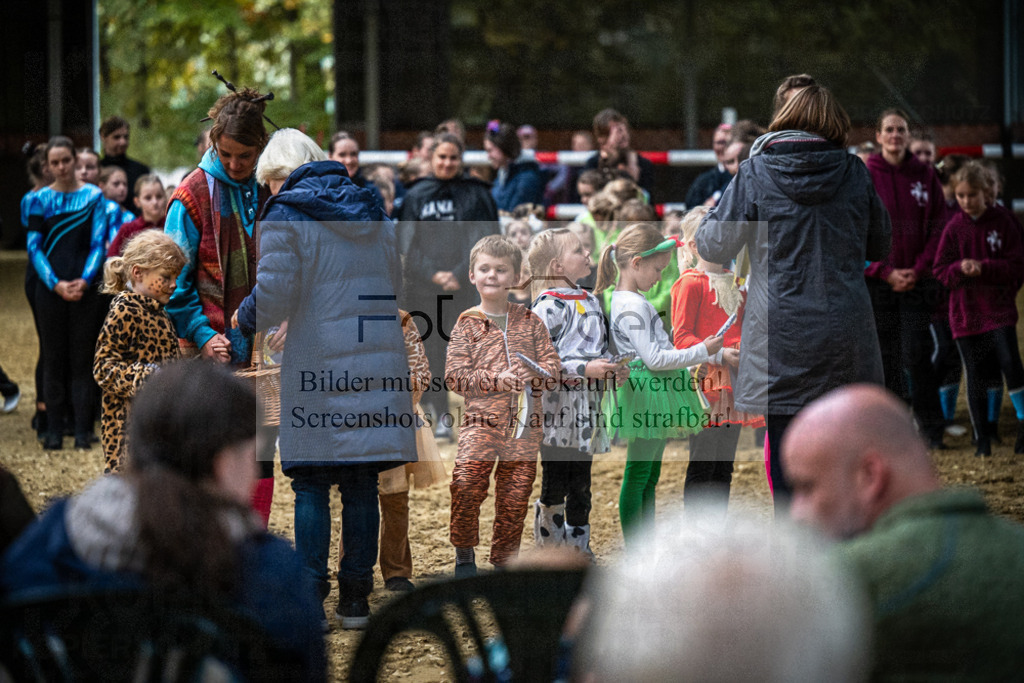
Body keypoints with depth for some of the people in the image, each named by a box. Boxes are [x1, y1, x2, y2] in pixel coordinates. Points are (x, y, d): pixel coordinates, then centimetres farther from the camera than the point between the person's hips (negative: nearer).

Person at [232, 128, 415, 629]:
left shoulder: (285, 217, -4)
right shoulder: (373, 215, 14)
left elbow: (273, 299, -11)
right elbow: (392, 290, 17)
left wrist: (244, 320, 8)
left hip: (317, 370, -5)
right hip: (376, 368, 5)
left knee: (311, 488, 2)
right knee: (361, 486, 8)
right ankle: (355, 599, 11)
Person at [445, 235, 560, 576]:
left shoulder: (529, 320, 11)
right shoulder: (467, 324, 4)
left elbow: (552, 363, 10)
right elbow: (455, 377, -2)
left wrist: (536, 373, -13)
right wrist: (497, 379, -15)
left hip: (524, 423, 2)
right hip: (481, 419, -2)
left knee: (515, 497, 4)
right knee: (466, 484, -20)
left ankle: (503, 561, 21)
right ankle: (464, 552, 1)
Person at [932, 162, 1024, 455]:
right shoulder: (954, 227, 1)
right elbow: (940, 270, 2)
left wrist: (983, 268, -20)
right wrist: (960, 268, -19)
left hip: (999, 309, -2)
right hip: (965, 312, 2)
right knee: (975, 376, 5)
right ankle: (982, 438, 14)